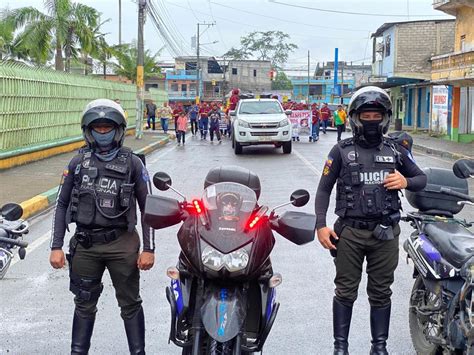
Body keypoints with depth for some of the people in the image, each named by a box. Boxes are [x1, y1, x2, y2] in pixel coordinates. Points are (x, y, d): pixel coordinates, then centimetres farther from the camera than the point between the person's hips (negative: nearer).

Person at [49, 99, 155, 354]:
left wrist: (149, 249, -4)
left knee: (130, 304, 8)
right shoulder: (78, 163, 5)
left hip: (122, 244, -2)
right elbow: (62, 205, 7)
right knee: (84, 304, 13)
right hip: (85, 244, 2)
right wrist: (56, 247, 1)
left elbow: (147, 207, 1)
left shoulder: (132, 163, 0)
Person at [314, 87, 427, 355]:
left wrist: (406, 182, -7)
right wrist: (321, 225, -7)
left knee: (381, 293, 10)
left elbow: (422, 178, 17)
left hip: (385, 233, 2)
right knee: (346, 291, 5)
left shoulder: (396, 151, 7)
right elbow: (324, 189, 3)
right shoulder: (341, 151, 2)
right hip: (349, 232, -1)